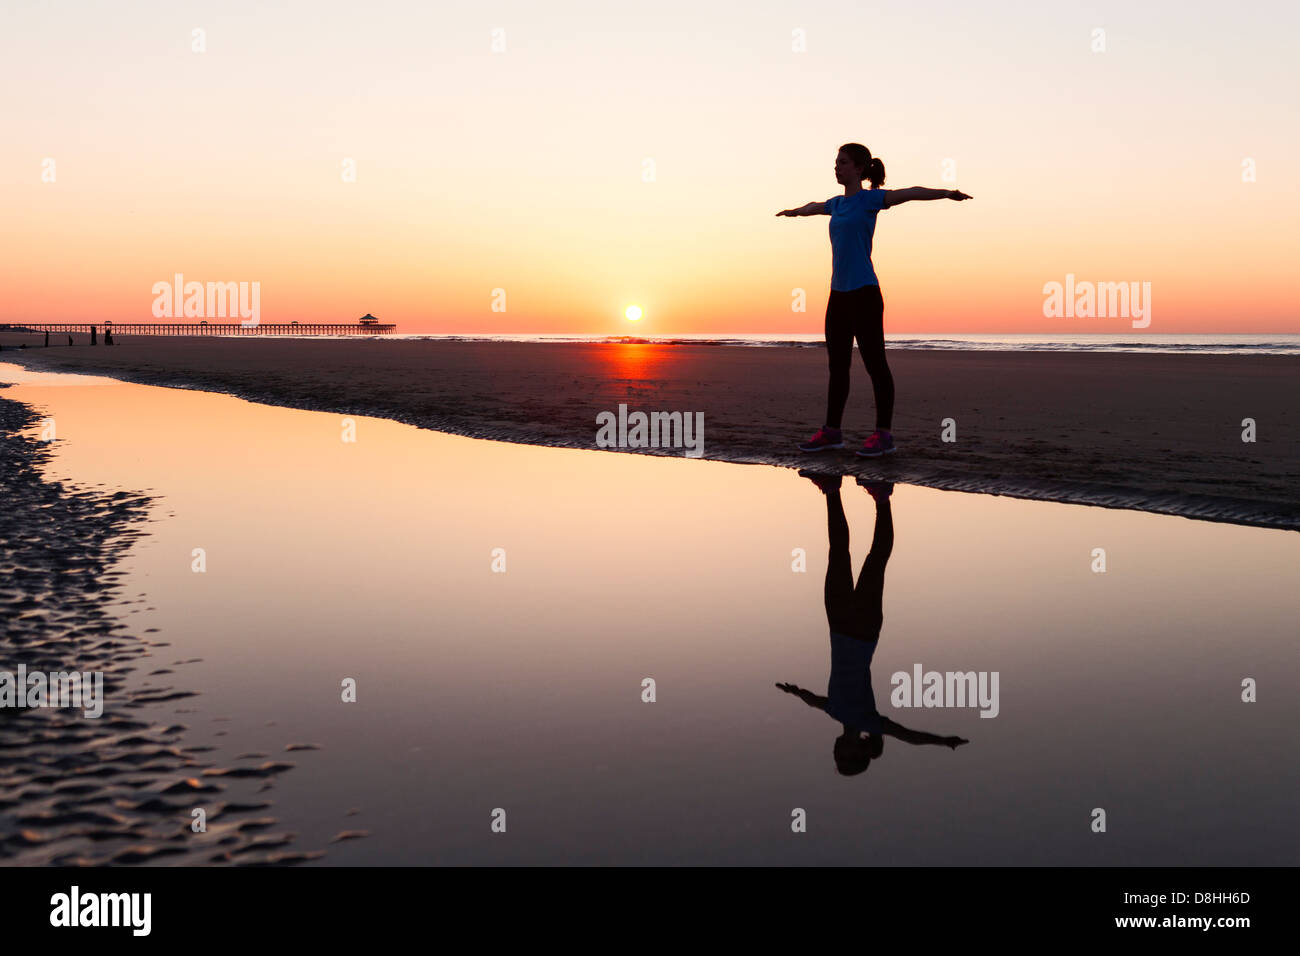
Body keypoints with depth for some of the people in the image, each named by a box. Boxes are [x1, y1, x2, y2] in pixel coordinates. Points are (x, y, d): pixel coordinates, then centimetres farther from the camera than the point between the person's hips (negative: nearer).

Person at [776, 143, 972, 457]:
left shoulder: (870, 199, -5)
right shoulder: (838, 203, 17)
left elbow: (911, 193, -20)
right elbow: (815, 207, 39)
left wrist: (947, 193, -35)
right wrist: (793, 211, 59)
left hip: (864, 293, -7)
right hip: (839, 293, 8)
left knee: (874, 363, -4)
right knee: (837, 364, 10)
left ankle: (884, 434, 0)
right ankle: (832, 430, 17)